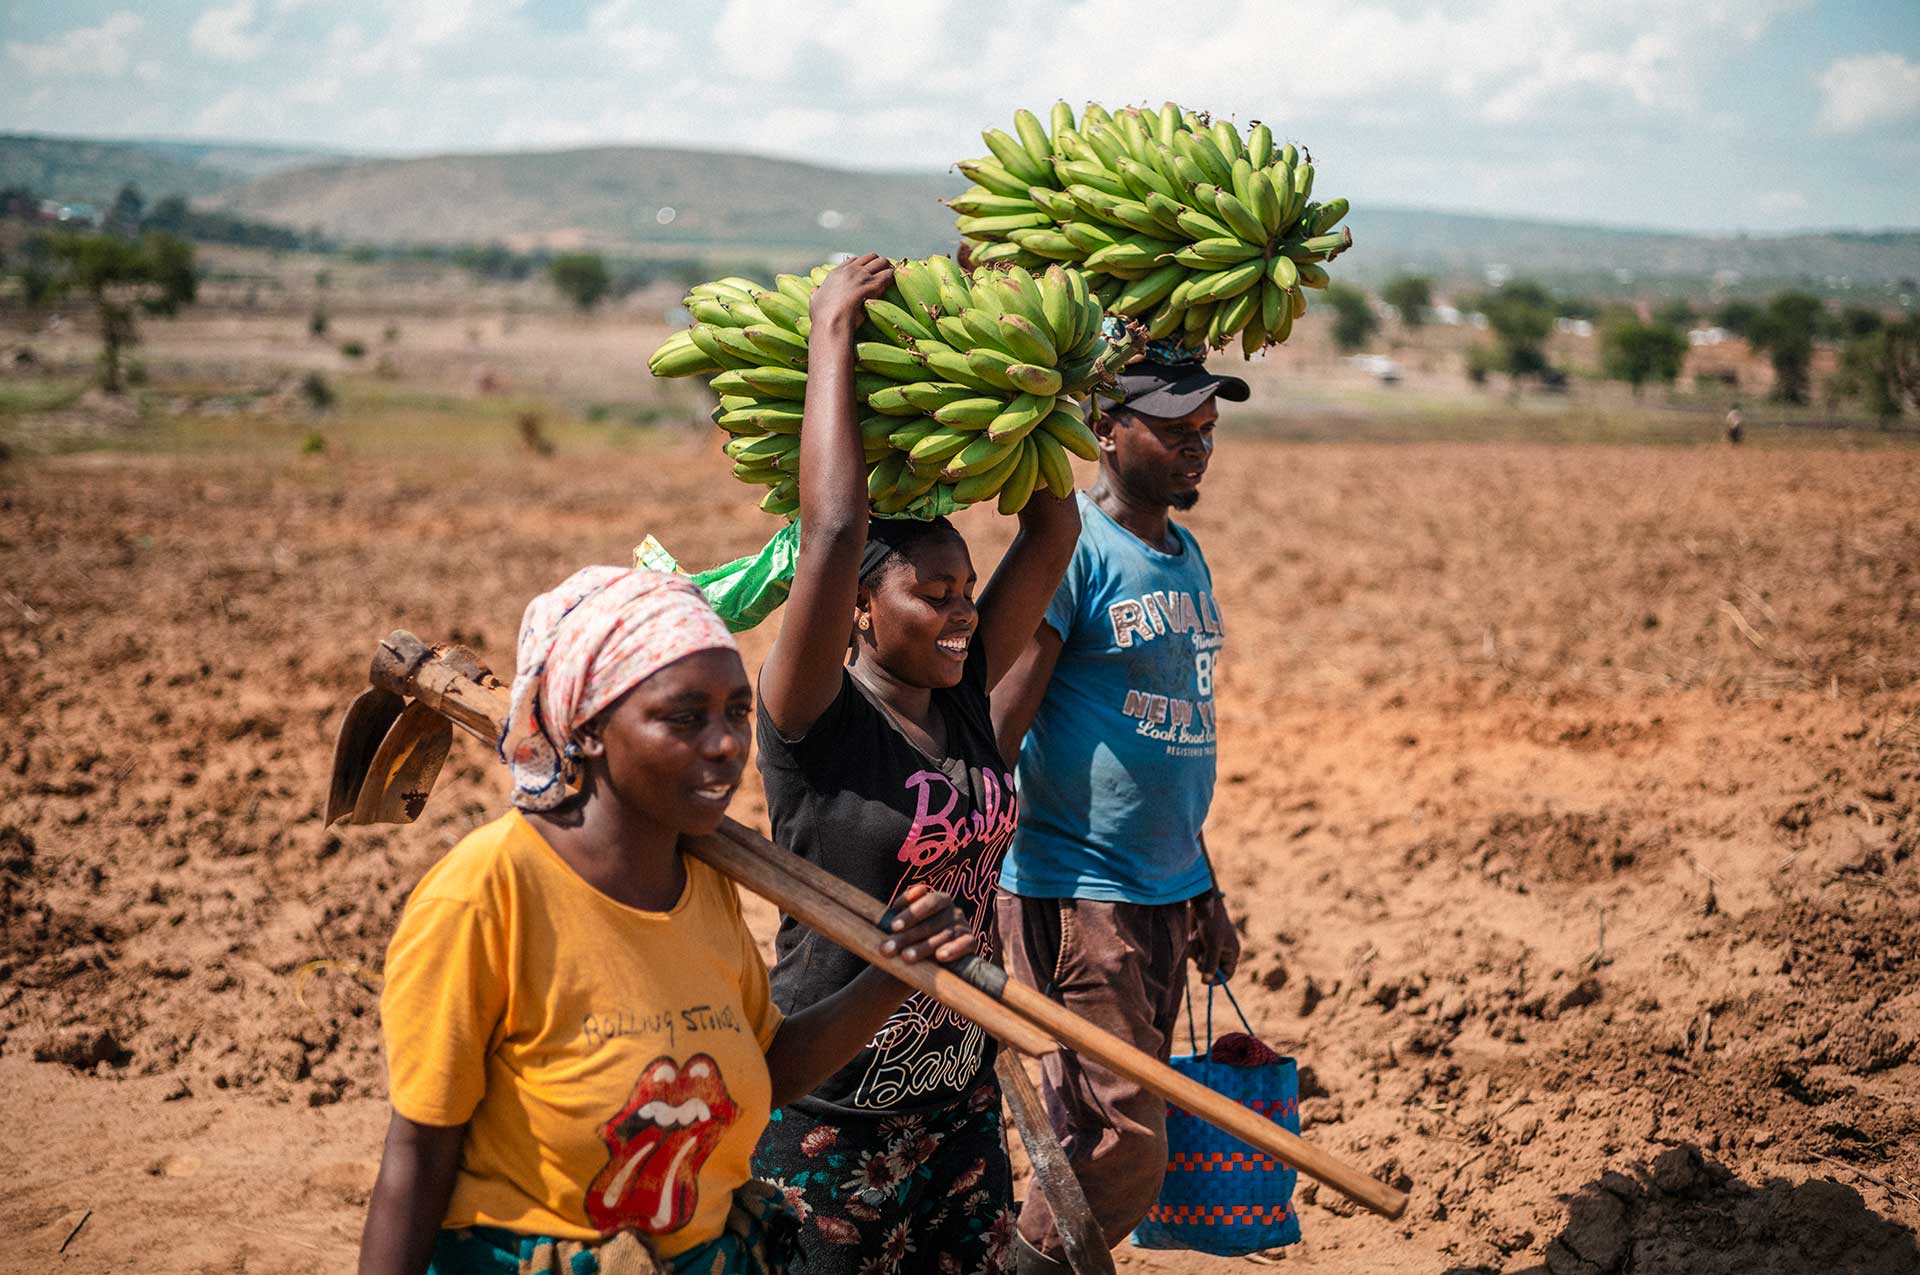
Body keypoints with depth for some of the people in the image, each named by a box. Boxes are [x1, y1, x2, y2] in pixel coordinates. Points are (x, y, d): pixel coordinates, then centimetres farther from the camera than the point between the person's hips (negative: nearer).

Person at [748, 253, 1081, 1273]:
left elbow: (1053, 530, 2)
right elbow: (833, 530, -27)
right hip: (830, 1116, -6)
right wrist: (831, 335, -21)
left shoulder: (962, 698, 3)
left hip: (961, 1100, 6)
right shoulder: (817, 721, -15)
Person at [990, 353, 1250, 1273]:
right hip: (1076, 894, -8)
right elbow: (996, 730, -17)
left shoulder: (1186, 555, 15)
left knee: (1111, 1143, 12)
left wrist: (1206, 896, 25)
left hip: (1166, 897, 8)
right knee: (1122, 1154, -10)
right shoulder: (1070, 545, -11)